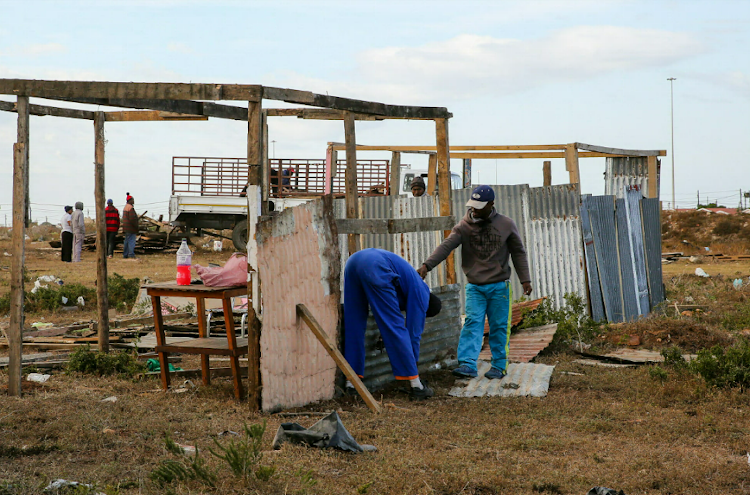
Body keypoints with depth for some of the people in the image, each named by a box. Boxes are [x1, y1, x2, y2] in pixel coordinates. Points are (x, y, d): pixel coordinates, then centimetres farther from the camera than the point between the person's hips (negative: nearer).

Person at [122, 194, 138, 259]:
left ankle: (125, 254, 15)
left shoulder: (125, 207, 16)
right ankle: (131, 254, -14)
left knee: (127, 241, 13)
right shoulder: (131, 208, -15)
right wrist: (136, 226, -14)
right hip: (130, 227, -10)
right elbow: (132, 218, -22)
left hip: (126, 227, 10)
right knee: (131, 240, -10)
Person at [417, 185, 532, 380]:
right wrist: (427, 265, -25)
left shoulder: (506, 225, 1)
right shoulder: (464, 226, -1)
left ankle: (499, 366, 14)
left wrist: (525, 280, 5)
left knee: (499, 327, 4)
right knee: (473, 323, -10)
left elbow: (518, 253, 8)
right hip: (474, 287, 0)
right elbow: (446, 246, -12)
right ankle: (467, 365, -15)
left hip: (499, 286, 0)